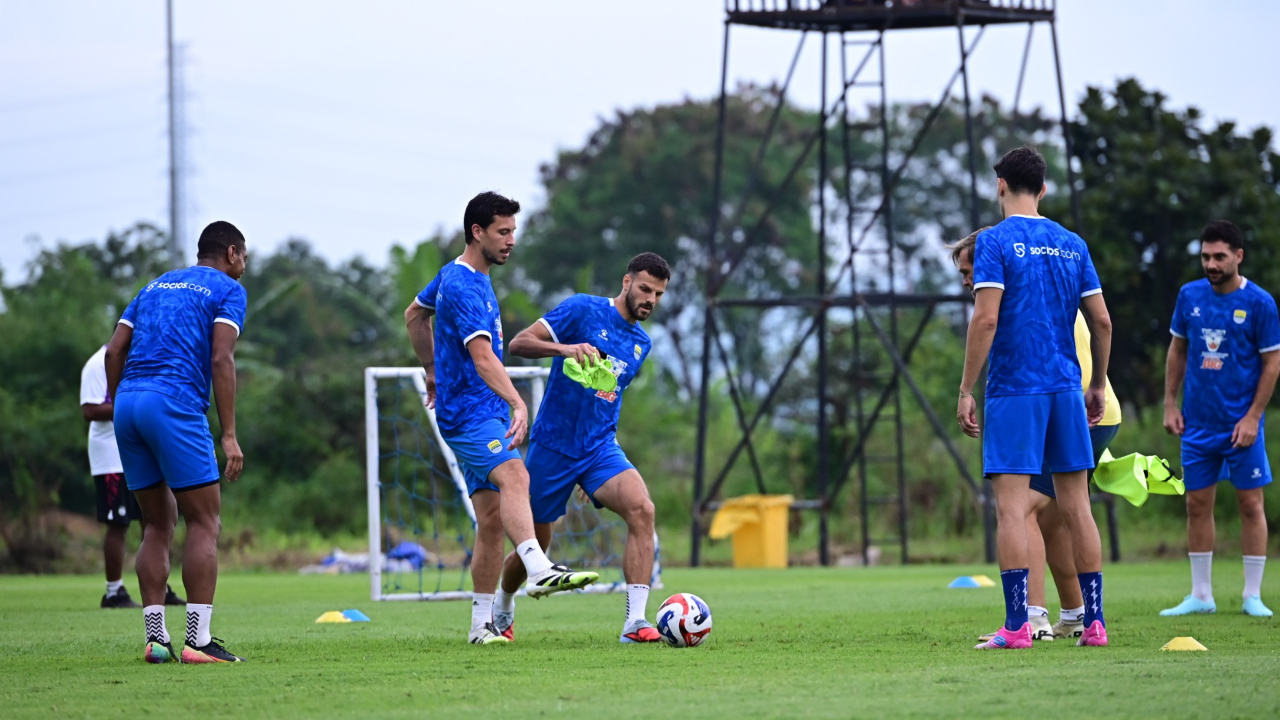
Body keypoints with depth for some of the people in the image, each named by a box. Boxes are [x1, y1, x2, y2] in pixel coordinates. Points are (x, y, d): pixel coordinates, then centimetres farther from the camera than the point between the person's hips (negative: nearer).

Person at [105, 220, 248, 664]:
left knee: (158, 524, 13)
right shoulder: (227, 290, 6)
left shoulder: (155, 286, 26)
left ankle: (156, 639, 7)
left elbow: (114, 351, 16)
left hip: (128, 400, 7)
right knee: (205, 522, -2)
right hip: (176, 403, -7)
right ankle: (198, 640, -10)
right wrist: (229, 436, -9)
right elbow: (221, 360, -7)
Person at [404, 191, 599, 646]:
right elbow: (483, 355, -29)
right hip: (468, 412, -10)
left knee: (492, 518, 5)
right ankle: (539, 571, -55)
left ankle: (482, 624, 6)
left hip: (486, 414, 10)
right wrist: (518, 404, -40)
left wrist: (433, 371, 38)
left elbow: (415, 315, 33)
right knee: (514, 476, -34)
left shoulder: (456, 275, 15)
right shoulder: (462, 287, -17)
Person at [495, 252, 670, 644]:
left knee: (641, 508, -24)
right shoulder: (584, 310, -7)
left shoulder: (642, 343, 12)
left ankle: (635, 622, -27)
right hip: (552, 446, -4)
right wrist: (566, 348, -29)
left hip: (600, 449, 4)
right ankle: (503, 608, 40)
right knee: (535, 541, 7)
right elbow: (519, 343, -13)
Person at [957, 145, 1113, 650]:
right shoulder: (1072, 244, 11)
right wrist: (1098, 385, 22)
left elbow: (986, 318, -14)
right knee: (1076, 505, 7)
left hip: (1013, 390, -5)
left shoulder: (996, 241, -5)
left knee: (1012, 507, -5)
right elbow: (1101, 321, 11)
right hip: (1066, 388, 5)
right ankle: (1094, 622, 7)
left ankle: (1016, 626, -10)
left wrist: (965, 391, -9)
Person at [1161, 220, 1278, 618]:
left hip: (1241, 423, -4)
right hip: (1198, 422, 4)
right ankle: (1200, 595, 14)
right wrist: (1170, 404, 7)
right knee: (1197, 505, 6)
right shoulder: (1189, 296, 3)